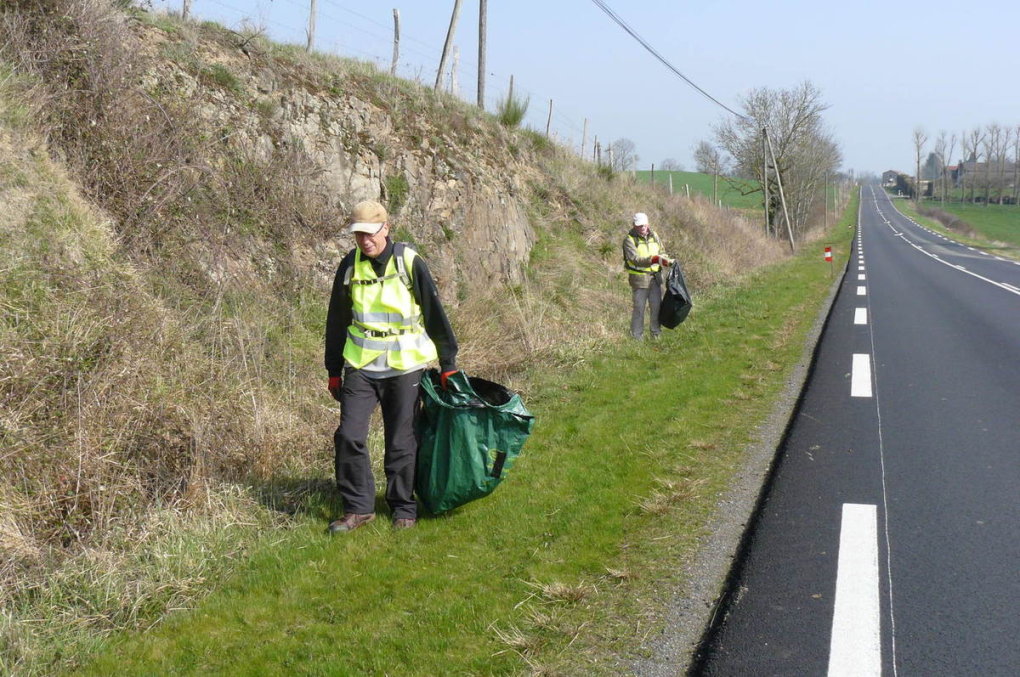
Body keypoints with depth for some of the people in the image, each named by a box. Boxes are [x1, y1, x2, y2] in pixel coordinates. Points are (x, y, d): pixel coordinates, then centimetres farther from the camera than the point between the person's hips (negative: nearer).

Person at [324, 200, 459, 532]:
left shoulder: (409, 263, -7)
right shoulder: (349, 266, 2)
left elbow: (435, 314, -1)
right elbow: (337, 321, 12)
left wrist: (448, 364, 0)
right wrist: (334, 370, 14)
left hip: (405, 367, -2)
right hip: (360, 367, 3)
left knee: (401, 442, 4)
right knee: (349, 437, -5)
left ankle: (403, 508, 20)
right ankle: (358, 508, 9)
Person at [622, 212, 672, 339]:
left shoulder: (654, 236, 9)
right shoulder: (629, 240, -10)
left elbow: (662, 252, 18)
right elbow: (635, 259, -22)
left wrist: (665, 259, -5)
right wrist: (653, 259, -33)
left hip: (656, 277, 5)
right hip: (639, 279, -5)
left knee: (657, 306, 9)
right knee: (639, 307, -2)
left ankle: (656, 333, 23)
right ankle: (636, 336, 8)